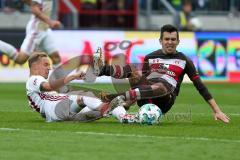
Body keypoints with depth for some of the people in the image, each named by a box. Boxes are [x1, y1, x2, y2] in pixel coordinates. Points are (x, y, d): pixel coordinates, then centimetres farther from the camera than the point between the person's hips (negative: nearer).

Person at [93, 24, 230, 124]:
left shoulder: (184, 61, 11)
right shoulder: (150, 58, 17)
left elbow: (200, 86, 9)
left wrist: (217, 111, 4)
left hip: (164, 102, -3)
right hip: (144, 100, 3)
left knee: (164, 85, -37)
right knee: (133, 70, -19)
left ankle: (121, 97, -53)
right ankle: (102, 69, -48)